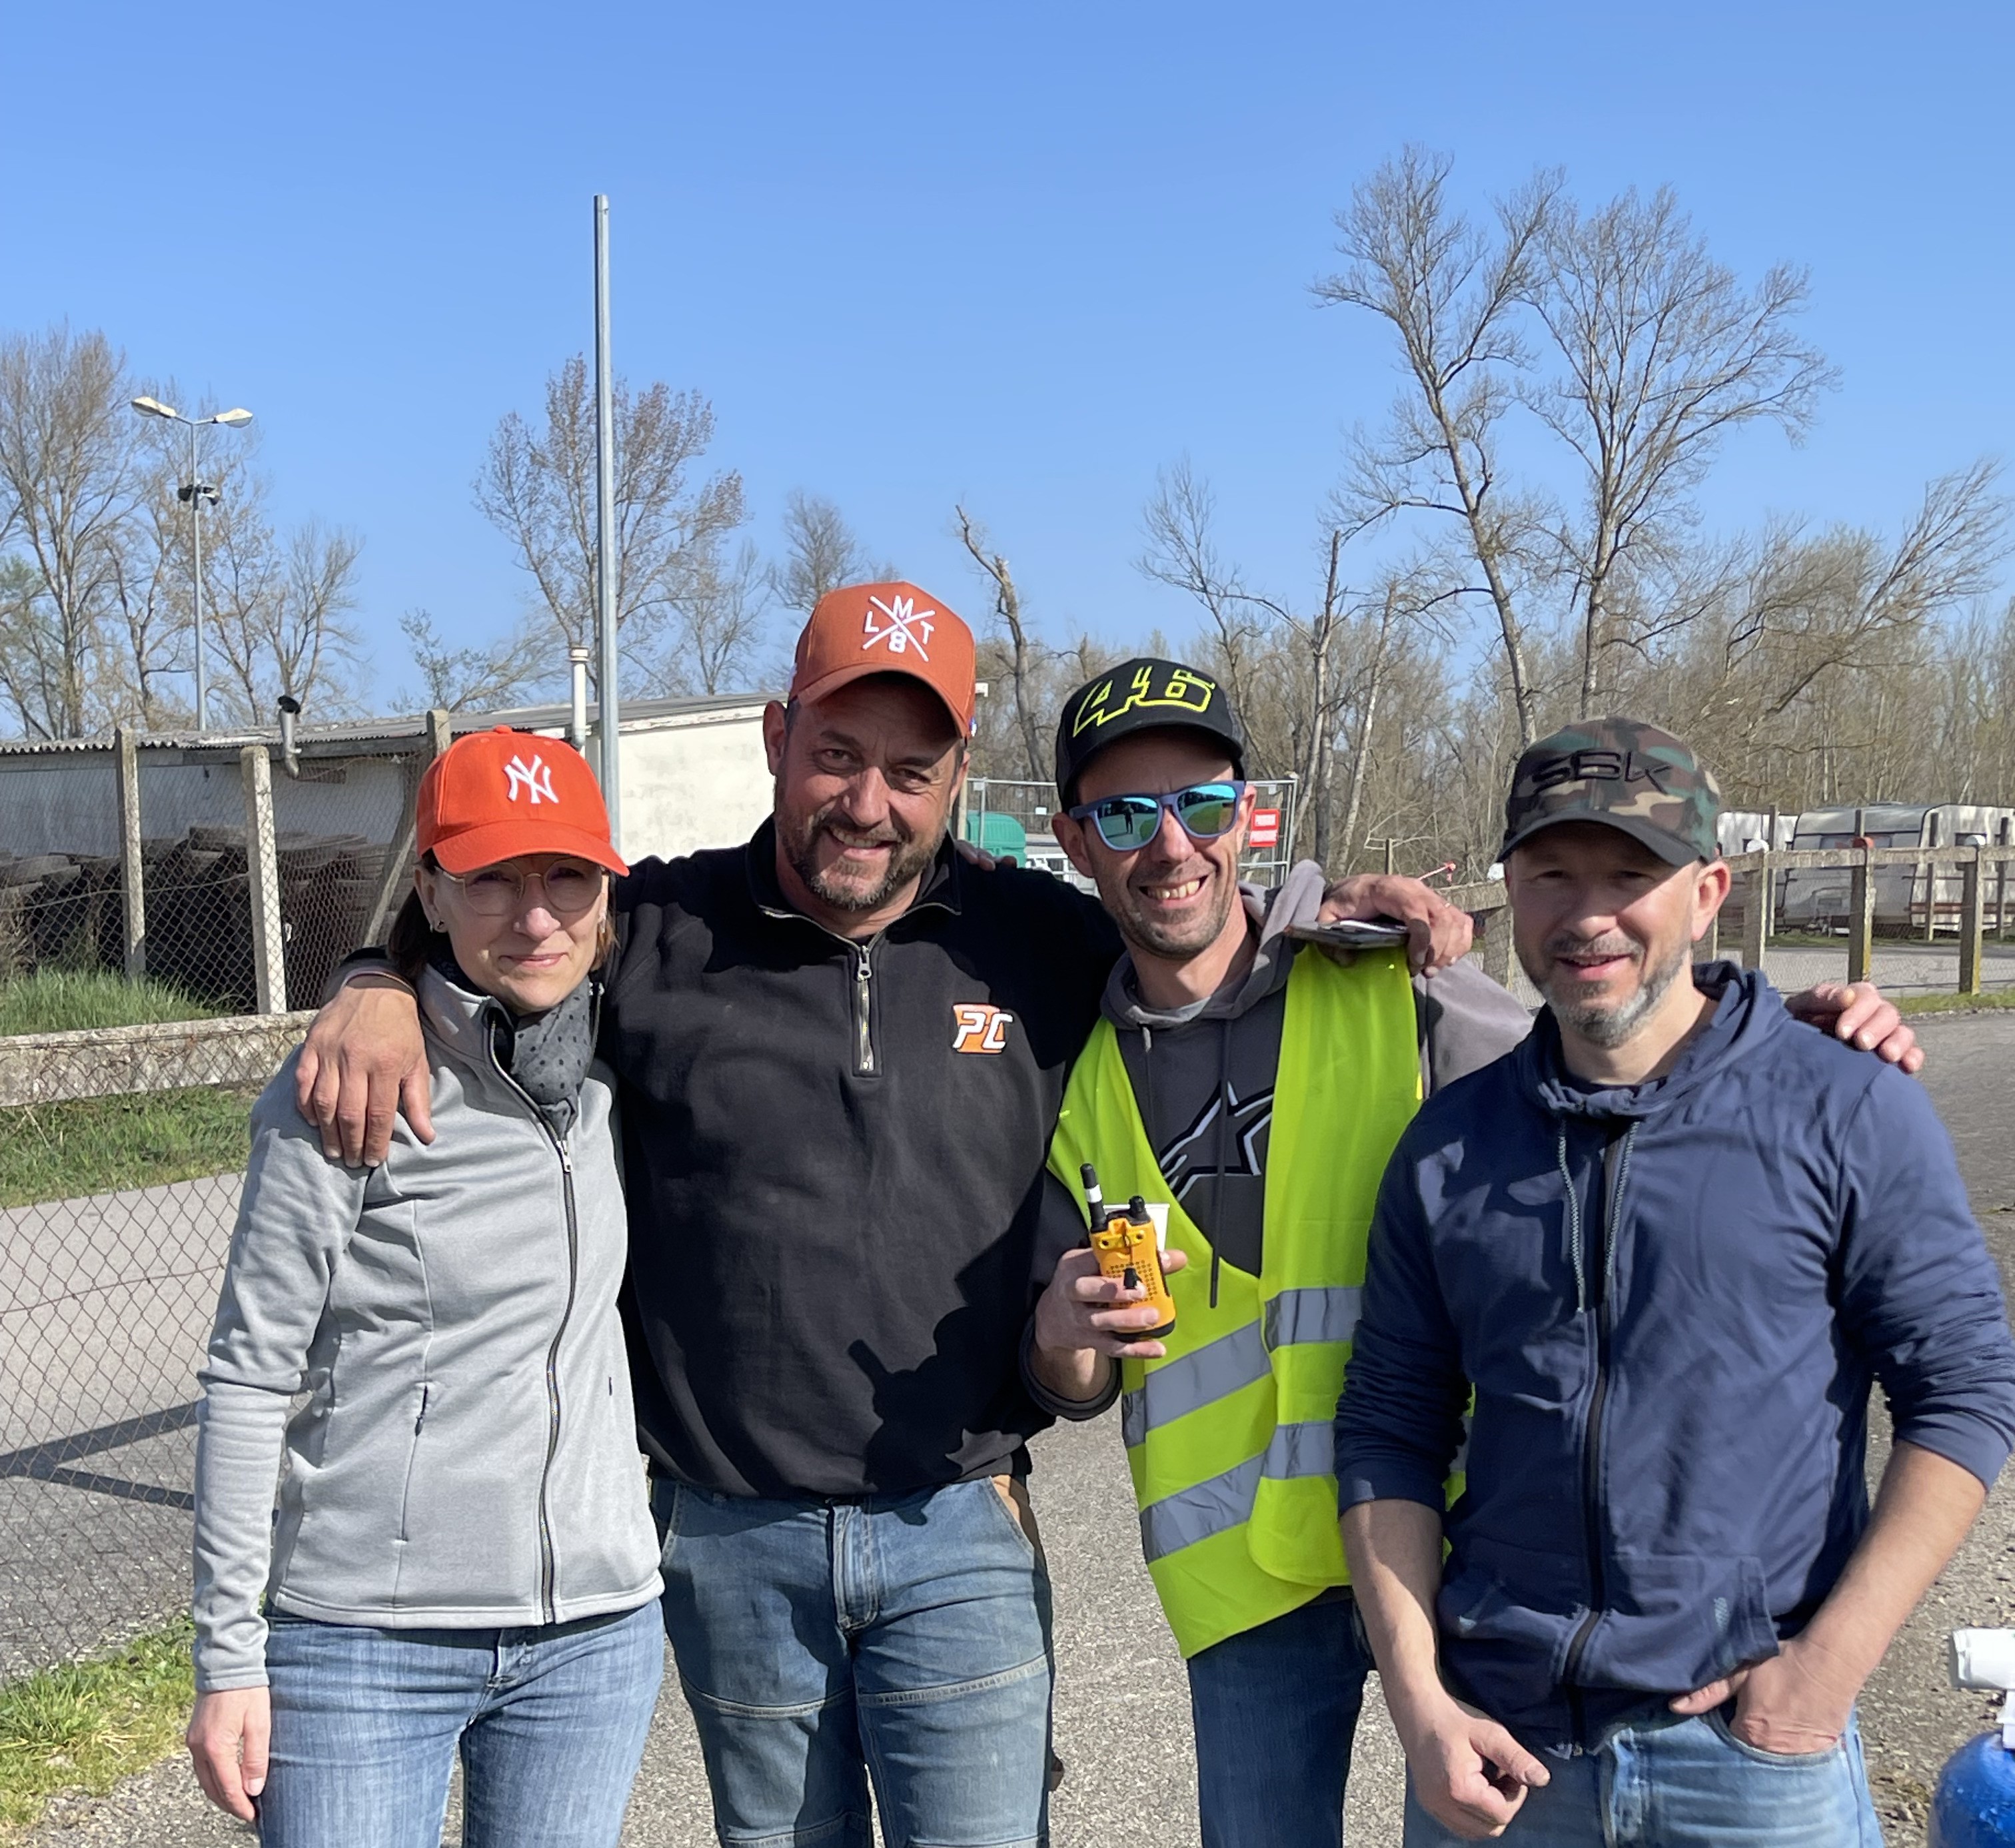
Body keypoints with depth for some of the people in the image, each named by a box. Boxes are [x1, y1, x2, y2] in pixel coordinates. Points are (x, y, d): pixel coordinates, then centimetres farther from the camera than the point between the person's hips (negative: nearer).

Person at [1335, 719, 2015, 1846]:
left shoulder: (1850, 1116, -4)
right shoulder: (1450, 1145, 3)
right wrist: (1419, 1701, -3)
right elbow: (1391, 1427, 5)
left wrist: (1831, 1660, -11)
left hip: (1753, 1747, -2)